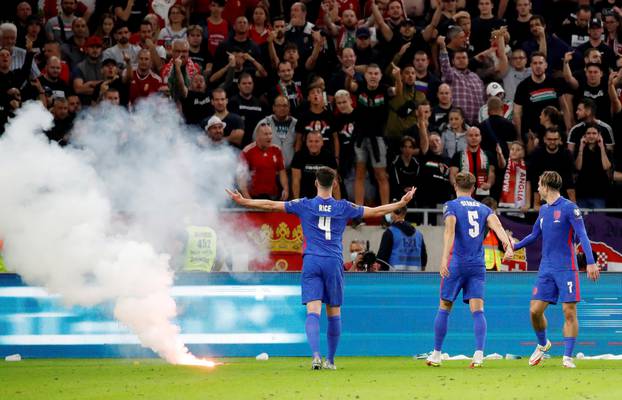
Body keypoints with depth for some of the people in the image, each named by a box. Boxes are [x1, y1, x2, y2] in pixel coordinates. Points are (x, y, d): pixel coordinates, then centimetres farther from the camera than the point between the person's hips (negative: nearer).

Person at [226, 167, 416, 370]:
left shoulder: (304, 205, 3)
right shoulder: (343, 207, 5)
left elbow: (271, 205, 3)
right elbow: (375, 211, 11)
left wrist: (243, 201, 11)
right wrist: (401, 203, 23)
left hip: (311, 262, -1)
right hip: (334, 263, 1)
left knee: (313, 311, -8)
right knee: (334, 313, 12)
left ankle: (316, 355, -28)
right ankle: (330, 360, 18)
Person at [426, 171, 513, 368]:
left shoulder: (451, 206, 1)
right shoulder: (484, 209, 13)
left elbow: (450, 231, -16)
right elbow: (497, 226, -6)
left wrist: (445, 258, -26)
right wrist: (508, 246, -22)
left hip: (456, 265, -3)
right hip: (478, 266, 3)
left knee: (444, 308, 9)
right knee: (477, 310, -3)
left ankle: (436, 355, 14)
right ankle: (479, 354, -19)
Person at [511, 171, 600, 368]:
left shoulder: (569, 207, -7)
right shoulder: (543, 210, 14)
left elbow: (582, 236, -13)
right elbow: (534, 235, 28)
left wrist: (590, 262, -22)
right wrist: (514, 246, 30)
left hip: (566, 268, -6)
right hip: (546, 269, 6)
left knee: (569, 312, -6)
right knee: (535, 310, 1)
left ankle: (567, 357, -1)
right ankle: (543, 345, 26)